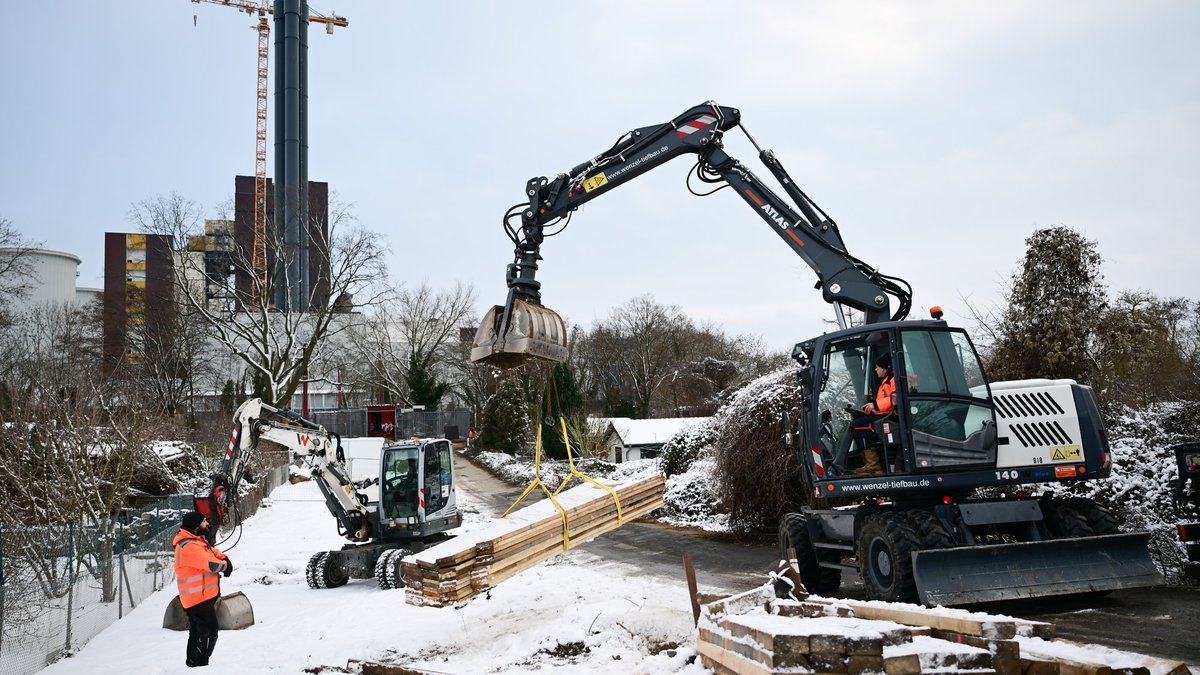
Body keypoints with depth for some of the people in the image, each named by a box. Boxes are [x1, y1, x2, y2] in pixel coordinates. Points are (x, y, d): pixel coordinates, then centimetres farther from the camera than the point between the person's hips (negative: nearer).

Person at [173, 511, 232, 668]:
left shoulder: (198, 541, 13)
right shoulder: (188, 546, -21)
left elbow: (214, 552, 16)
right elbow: (211, 563, -27)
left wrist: (225, 560, -7)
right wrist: (224, 565, -6)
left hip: (203, 596, 11)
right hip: (199, 598, -11)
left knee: (197, 634, 18)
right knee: (209, 633, -8)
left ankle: (193, 664, 28)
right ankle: (199, 665, -5)